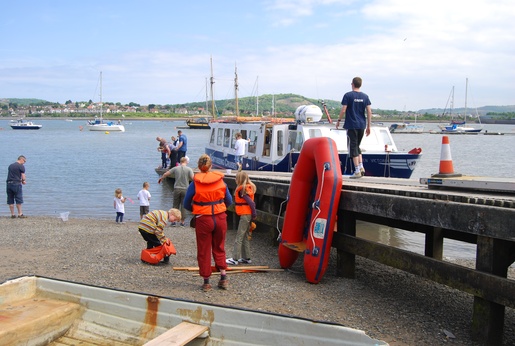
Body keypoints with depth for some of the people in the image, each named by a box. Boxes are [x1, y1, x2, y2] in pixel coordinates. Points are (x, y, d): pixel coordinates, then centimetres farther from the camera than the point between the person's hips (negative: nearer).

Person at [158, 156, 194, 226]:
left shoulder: (175, 168, 3)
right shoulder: (189, 169, -3)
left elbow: (166, 174, 10)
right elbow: (193, 178, -15)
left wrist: (161, 179, 27)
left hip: (177, 189, 1)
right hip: (185, 189, -1)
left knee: (175, 205, 10)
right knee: (183, 206, 5)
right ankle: (182, 221, 7)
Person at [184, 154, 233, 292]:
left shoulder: (195, 184, -9)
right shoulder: (221, 181, -2)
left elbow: (186, 205, -2)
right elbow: (229, 201, 7)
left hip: (203, 220, -2)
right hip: (220, 218, 2)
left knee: (203, 251, 9)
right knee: (219, 248, 18)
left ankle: (206, 282, 13)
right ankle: (223, 277, 12)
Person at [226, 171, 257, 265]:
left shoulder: (242, 190, -17)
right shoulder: (248, 188, 10)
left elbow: (252, 203, -23)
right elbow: (251, 202, 9)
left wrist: (254, 215, -13)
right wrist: (253, 215, 8)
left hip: (245, 215, -9)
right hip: (247, 215, 9)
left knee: (239, 237, -4)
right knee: (246, 237, 15)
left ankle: (235, 259, 0)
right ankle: (246, 258, 21)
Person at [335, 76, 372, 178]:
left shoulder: (348, 95, -6)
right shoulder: (365, 96, 6)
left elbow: (343, 110, -10)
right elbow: (369, 112, 3)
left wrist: (338, 120, 5)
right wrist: (368, 126, 8)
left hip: (351, 125, -5)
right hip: (362, 125, 5)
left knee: (353, 147, -1)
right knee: (357, 146, 19)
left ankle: (357, 171, -4)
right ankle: (361, 167, 9)